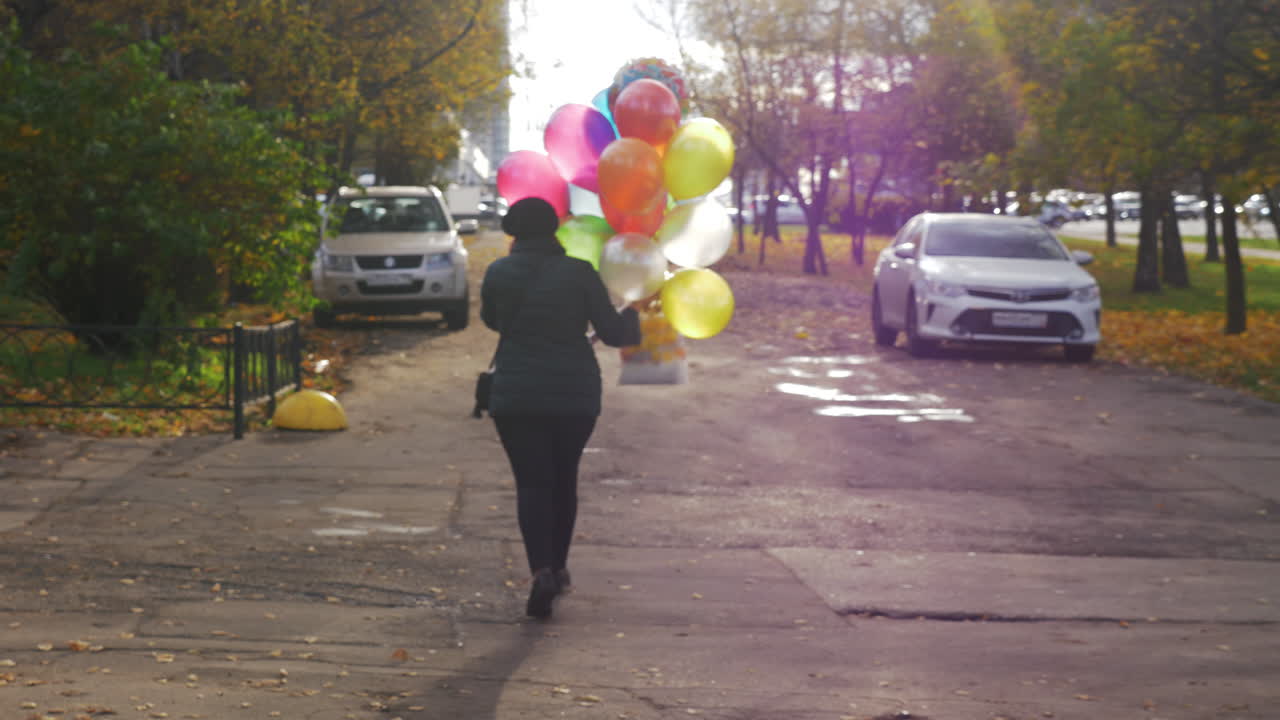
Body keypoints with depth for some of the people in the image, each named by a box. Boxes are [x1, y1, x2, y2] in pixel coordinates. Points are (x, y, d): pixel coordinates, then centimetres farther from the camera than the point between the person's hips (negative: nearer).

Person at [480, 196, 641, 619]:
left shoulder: (499, 273, -3)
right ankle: (557, 567, 27)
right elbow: (612, 331, -4)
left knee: (531, 482, 0)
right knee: (563, 480, 17)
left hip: (516, 395, -1)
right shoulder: (579, 273, -6)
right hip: (575, 394, 1)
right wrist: (631, 320, 17)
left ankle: (541, 570, -20)